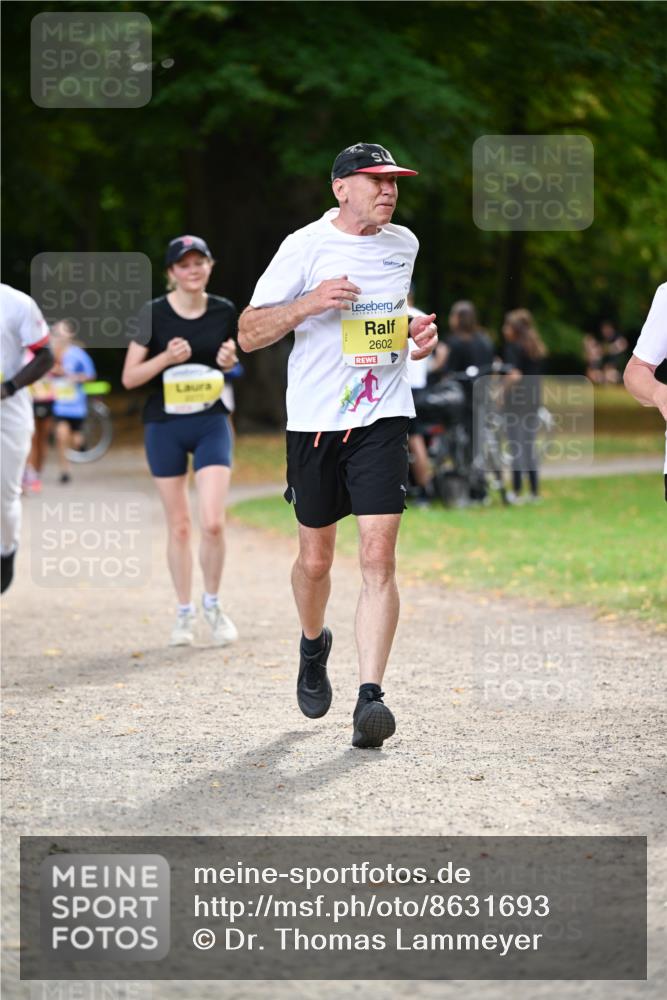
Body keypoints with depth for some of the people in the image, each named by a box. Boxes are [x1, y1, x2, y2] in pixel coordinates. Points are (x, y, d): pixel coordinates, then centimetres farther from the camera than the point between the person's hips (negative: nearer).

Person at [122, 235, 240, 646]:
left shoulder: (224, 311, 1)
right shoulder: (154, 314, -7)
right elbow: (129, 377, -6)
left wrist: (229, 362, -6)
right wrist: (167, 357, -21)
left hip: (211, 423, 1)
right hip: (164, 426, -1)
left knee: (213, 522, -12)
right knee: (179, 525, 6)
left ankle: (213, 604, 10)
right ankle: (185, 613, 20)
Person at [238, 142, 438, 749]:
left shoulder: (404, 244, 9)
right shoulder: (306, 246, -6)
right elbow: (248, 335, -7)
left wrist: (417, 332, 10)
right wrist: (310, 302, -22)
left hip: (383, 419, 2)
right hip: (315, 422, -2)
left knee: (378, 556, -13)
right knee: (315, 559, 10)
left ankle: (370, 697, -16)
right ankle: (313, 647, 42)